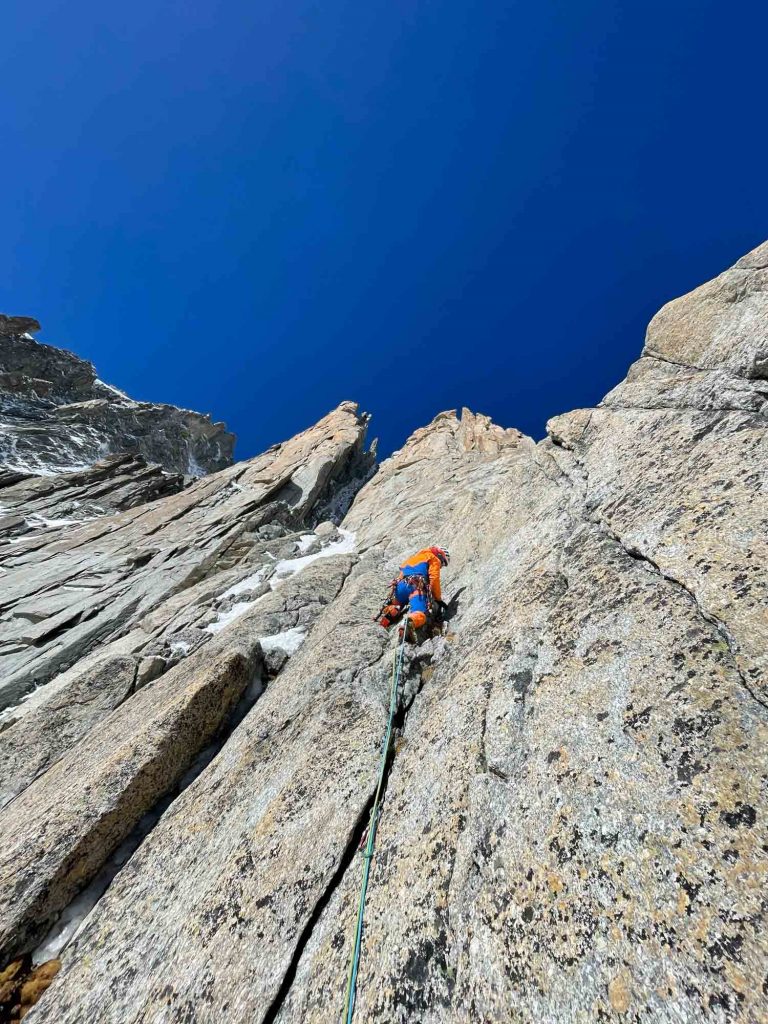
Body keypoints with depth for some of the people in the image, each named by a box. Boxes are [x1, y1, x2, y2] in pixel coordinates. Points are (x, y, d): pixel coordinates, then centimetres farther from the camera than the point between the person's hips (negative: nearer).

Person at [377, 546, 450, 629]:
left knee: (393, 608, 28)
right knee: (419, 616, -25)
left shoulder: (414, 557, 40)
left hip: (401, 586, 6)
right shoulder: (434, 559, 20)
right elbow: (434, 579, 4)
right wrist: (438, 599, 10)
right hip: (416, 587, -6)